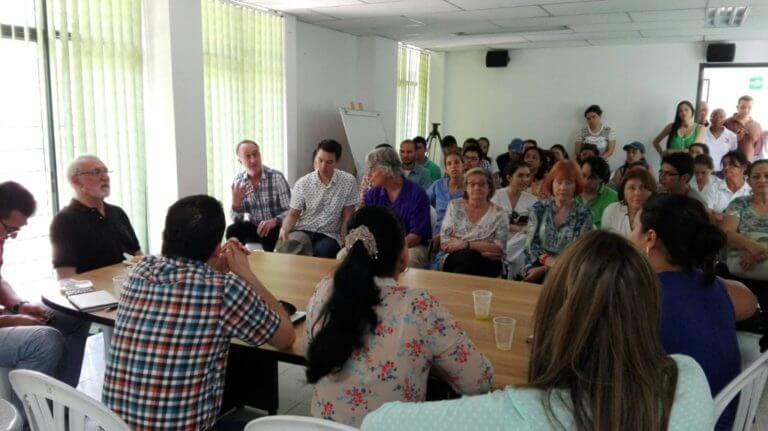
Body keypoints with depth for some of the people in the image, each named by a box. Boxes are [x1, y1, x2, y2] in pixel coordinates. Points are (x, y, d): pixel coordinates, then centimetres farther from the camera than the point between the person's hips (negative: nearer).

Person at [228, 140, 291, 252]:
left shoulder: (277, 177, -12)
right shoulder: (238, 181, -1)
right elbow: (236, 219, -1)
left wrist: (274, 221, -35)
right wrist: (235, 203, -23)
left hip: (276, 228, -3)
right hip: (253, 227, 4)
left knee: (268, 235, -33)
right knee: (232, 231, -23)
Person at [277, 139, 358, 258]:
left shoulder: (348, 181, -1)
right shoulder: (302, 183, 1)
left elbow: (347, 216, 3)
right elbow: (293, 213, 6)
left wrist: (343, 241, -9)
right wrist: (284, 228, -16)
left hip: (329, 235, 0)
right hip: (303, 231, 0)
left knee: (321, 251, -34)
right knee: (290, 245, -34)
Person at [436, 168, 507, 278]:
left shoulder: (499, 214, 5)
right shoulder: (454, 206, 7)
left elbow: (499, 249, -4)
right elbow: (444, 244, -1)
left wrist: (466, 245, -14)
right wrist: (482, 249, -11)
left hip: (486, 264, -1)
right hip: (453, 259, 1)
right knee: (466, 256, -33)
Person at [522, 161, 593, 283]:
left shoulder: (584, 215, 0)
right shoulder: (539, 209, 6)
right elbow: (530, 244, 2)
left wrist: (544, 269, -13)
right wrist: (549, 260, -17)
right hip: (535, 267, 1)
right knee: (529, 280, -29)